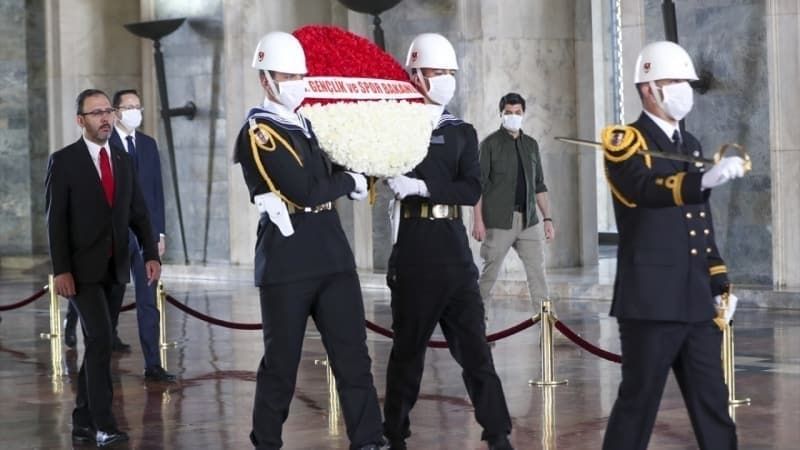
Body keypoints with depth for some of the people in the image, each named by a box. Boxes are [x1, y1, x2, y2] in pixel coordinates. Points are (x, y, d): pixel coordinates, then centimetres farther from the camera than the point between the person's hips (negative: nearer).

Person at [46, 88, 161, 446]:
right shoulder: (63, 161, -5)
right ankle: (104, 426, -13)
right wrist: (61, 270, -16)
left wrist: (151, 254, -3)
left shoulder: (123, 161, 11)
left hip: (114, 268, 6)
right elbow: (56, 220, -9)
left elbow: (138, 213, 10)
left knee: (97, 343, 9)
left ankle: (83, 422, 18)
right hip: (82, 268, -6)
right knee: (100, 340, -15)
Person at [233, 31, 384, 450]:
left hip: (332, 253, 7)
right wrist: (351, 181, -3)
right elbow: (307, 191, -17)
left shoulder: (307, 123, 17)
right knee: (281, 361, 3)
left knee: (353, 354, 2)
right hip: (286, 259, -7)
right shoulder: (258, 131, -9)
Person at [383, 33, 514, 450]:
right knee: (409, 345, 5)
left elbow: (471, 190, -4)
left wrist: (423, 186, -16)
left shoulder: (463, 132, 10)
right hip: (412, 249, -2)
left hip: (454, 249, 2)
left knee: (473, 342, 0)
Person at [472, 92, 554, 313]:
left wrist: (547, 218, 10)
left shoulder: (531, 144, 13)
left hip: (529, 220, 4)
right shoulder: (490, 144, -1)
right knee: (489, 272, 2)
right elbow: (479, 185, -6)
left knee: (538, 271, -1)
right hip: (499, 221, -4)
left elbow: (539, 185, 17)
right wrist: (478, 220, -13)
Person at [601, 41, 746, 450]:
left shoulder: (690, 144, 17)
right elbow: (647, 190, -29)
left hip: (696, 302, 7)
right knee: (639, 400, -2)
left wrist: (719, 285, 13)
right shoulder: (626, 141, -7)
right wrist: (705, 179, -44)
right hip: (652, 300, -7)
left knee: (713, 401, 9)